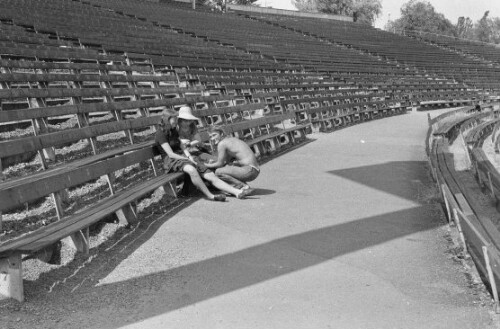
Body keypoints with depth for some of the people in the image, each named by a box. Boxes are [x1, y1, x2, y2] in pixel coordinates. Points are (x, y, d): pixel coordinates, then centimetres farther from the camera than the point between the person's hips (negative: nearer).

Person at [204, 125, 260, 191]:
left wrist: (206, 165, 10)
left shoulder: (221, 143, -8)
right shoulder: (231, 139, 19)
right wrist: (213, 162, 16)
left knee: (218, 172, -11)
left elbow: (220, 164, -3)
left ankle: (243, 186, -9)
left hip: (249, 170, -10)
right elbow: (227, 161, 23)